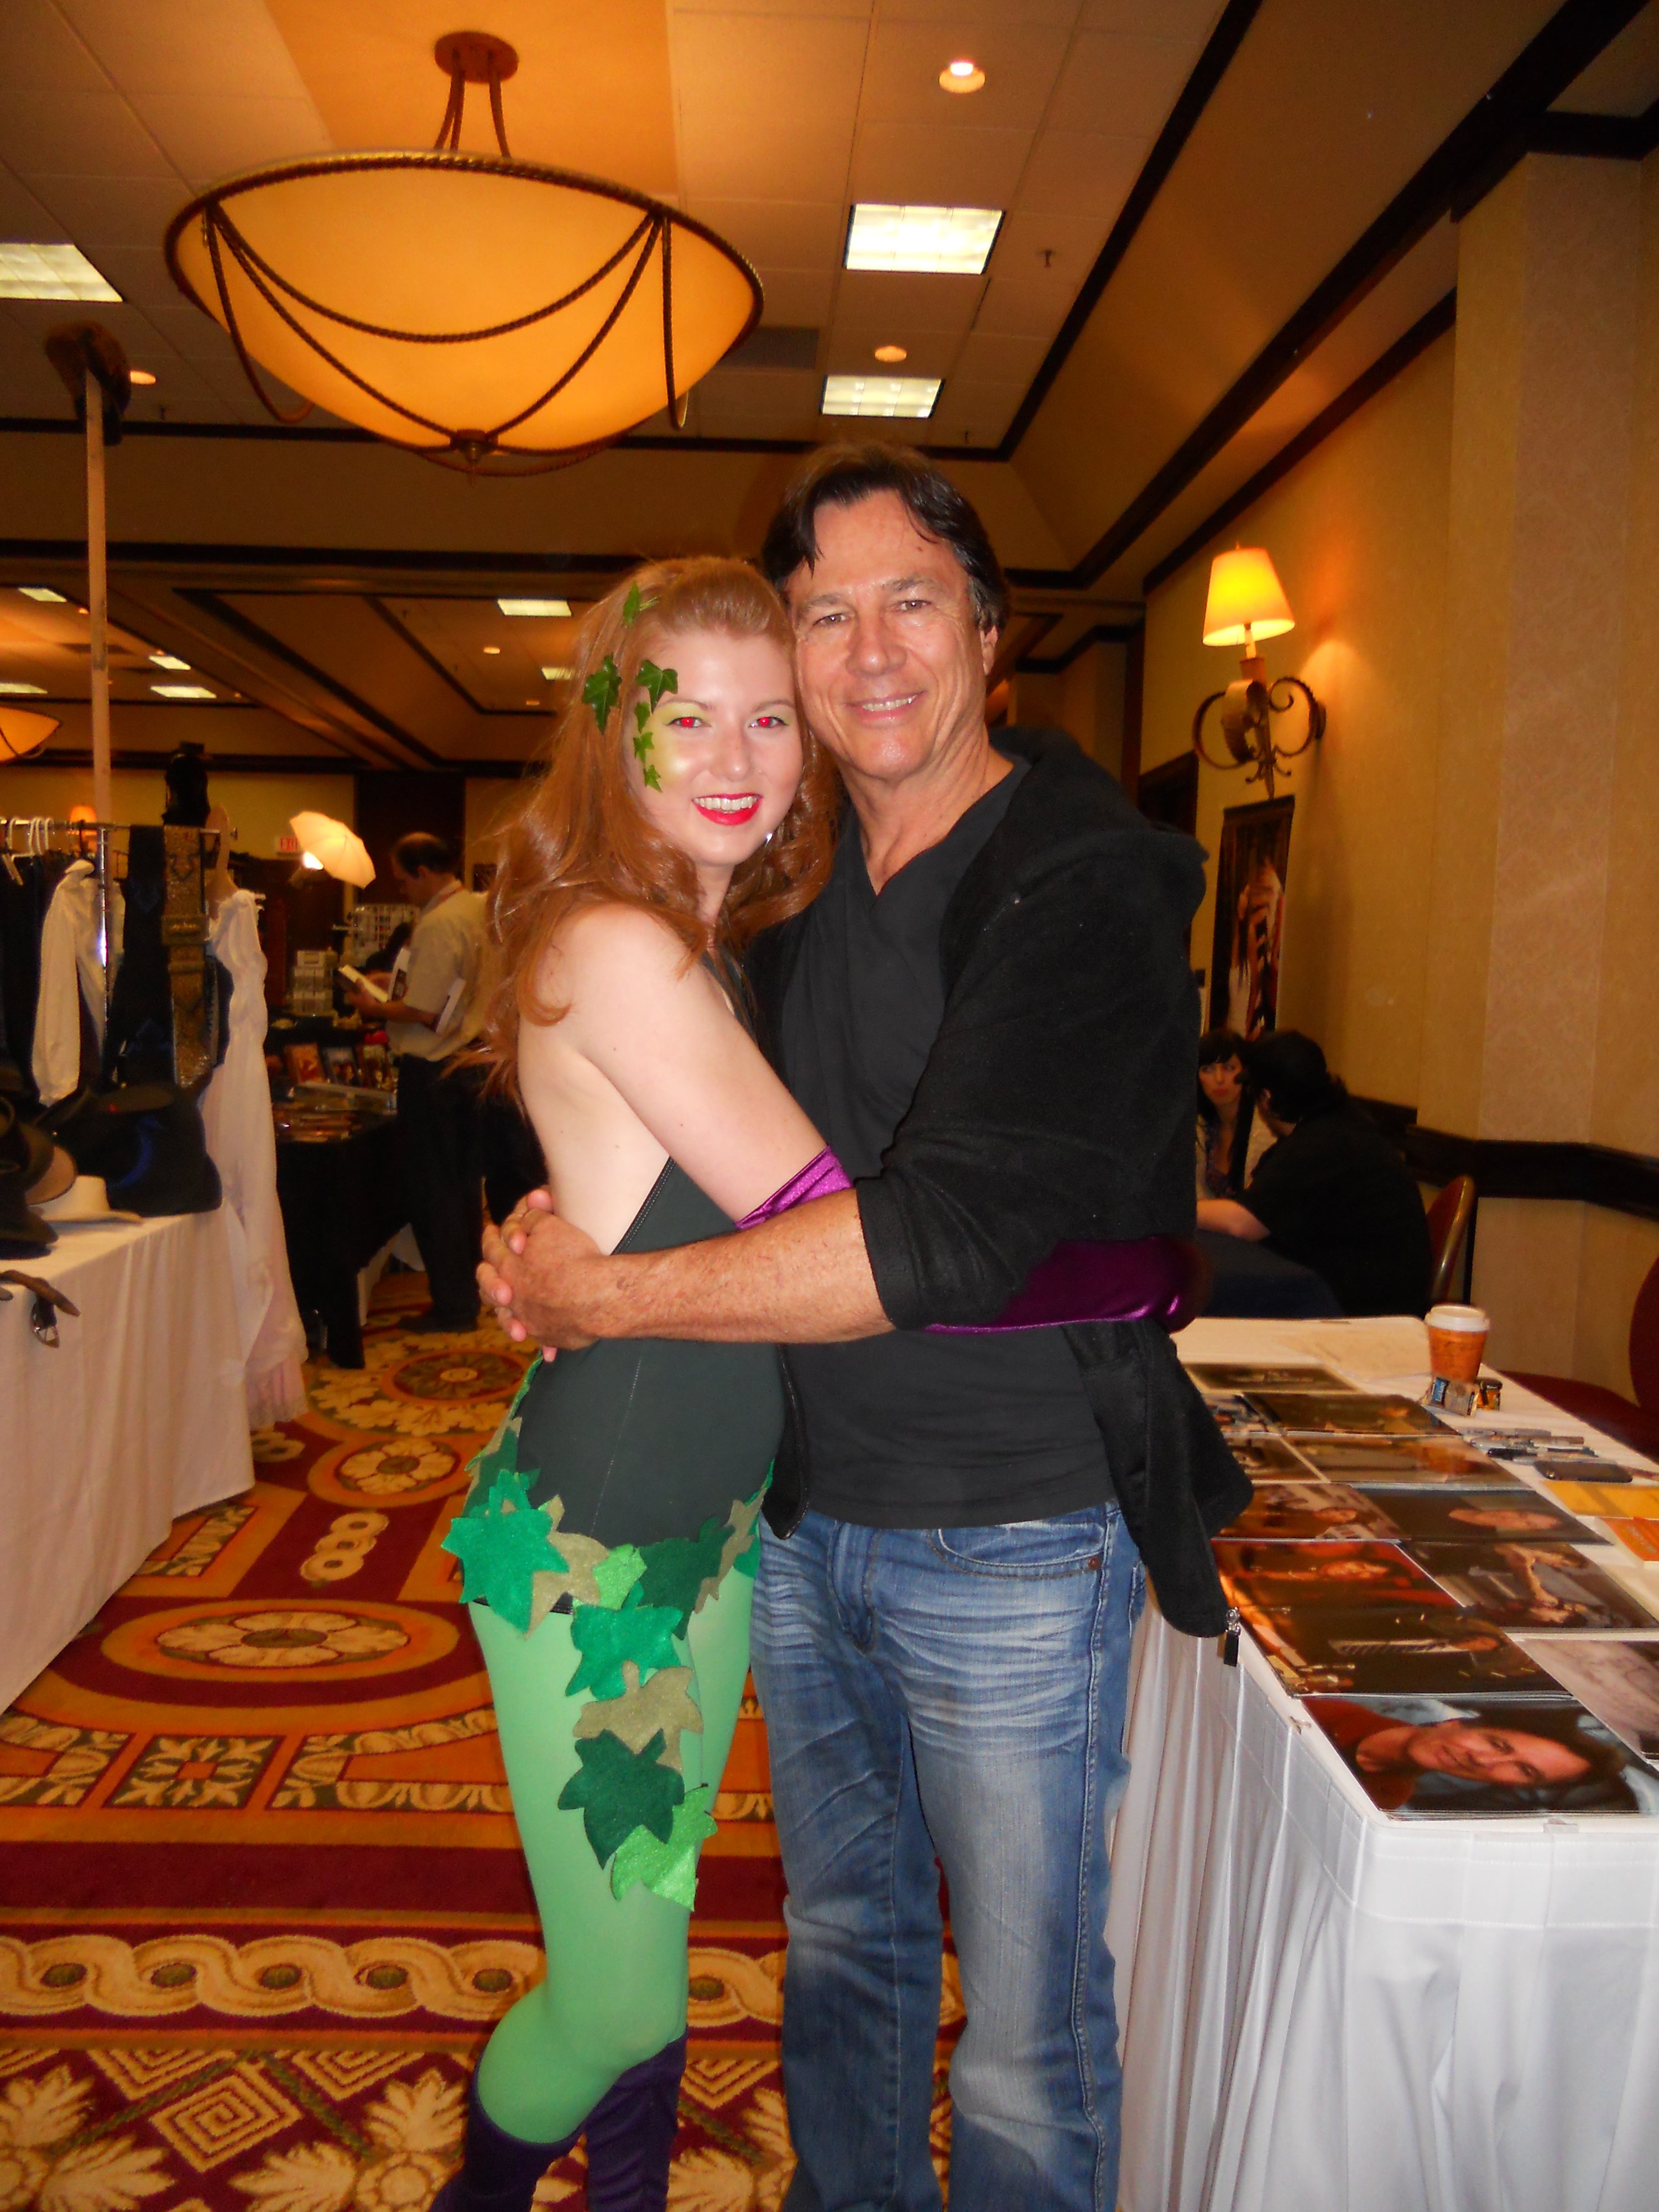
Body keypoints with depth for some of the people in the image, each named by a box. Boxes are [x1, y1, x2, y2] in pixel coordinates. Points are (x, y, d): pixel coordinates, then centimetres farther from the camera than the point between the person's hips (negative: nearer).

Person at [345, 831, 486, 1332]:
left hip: (431, 1070, -9)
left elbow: (424, 1012, -22)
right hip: (468, 1061, 9)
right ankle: (469, 1289, 25)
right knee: (464, 1184, 16)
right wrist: (395, 989, 16)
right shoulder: (478, 908, 8)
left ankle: (452, 1306, 6)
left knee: (433, 1191, 0)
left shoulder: (438, 924, -20)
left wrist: (375, 1008, -5)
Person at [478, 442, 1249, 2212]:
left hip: (1008, 1545, -6)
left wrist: (608, 1295, -18)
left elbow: (945, 1234, -26)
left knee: (1026, 2038, 10)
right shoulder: (797, 882, 6)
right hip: (804, 1516, 7)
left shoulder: (1083, 888, -17)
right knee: (842, 1942, 24)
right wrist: (560, 1221, -2)